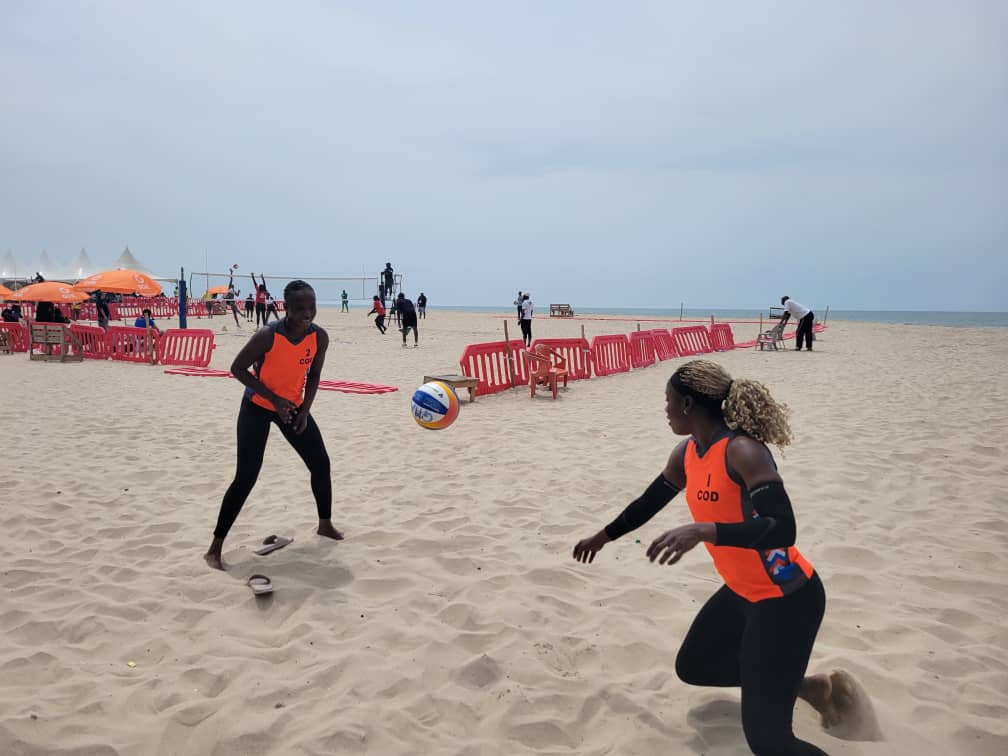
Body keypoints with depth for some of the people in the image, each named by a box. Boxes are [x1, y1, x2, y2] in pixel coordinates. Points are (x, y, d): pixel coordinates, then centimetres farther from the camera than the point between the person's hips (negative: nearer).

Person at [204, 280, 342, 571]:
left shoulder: (320, 337, -14)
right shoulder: (268, 335, -28)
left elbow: (313, 376, 0)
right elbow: (237, 368, -20)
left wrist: (305, 410, -10)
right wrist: (274, 398, -26)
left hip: (294, 406, 5)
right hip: (258, 407, -5)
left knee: (321, 464, 7)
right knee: (246, 478, -11)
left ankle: (325, 524, 31)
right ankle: (215, 548, 1)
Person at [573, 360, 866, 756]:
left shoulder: (742, 451, -26)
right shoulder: (686, 453, -1)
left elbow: (782, 530, -35)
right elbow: (648, 502, 15)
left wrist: (701, 531, -44)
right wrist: (602, 537, 27)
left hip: (787, 598, -9)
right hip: (742, 592, 9)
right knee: (692, 668, 23)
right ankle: (806, 686, 33)